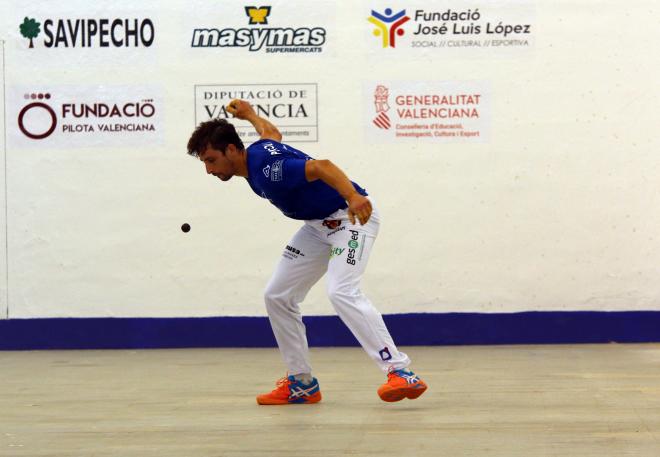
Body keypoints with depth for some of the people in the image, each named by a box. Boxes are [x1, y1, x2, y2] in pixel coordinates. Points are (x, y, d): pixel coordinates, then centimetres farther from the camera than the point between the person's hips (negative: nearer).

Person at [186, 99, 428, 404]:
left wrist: (353, 197, -55)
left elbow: (321, 167, -39)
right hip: (318, 224, 10)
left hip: (352, 216, -10)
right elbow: (272, 133, 24)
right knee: (277, 296, 7)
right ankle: (302, 384, 14)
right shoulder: (255, 152, 0)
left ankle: (401, 373, -34)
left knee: (341, 292, -31)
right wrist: (250, 115, 44)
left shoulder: (266, 170, -28)